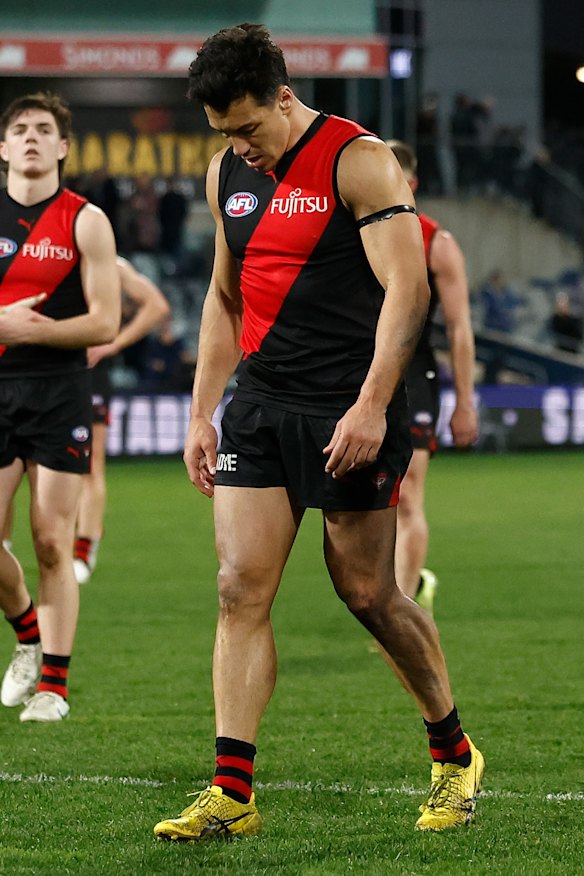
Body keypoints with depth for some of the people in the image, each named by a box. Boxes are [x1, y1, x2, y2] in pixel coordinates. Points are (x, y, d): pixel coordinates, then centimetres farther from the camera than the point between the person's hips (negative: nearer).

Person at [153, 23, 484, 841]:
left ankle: (455, 755, 21)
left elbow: (407, 288, -15)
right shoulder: (228, 173, 11)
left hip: (348, 412, -6)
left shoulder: (359, 161, -10)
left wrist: (371, 407, -22)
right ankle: (231, 793, -5)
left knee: (368, 594, 1)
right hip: (259, 406, 6)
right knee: (241, 589, -5)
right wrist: (201, 414, 14)